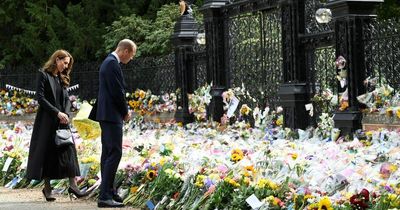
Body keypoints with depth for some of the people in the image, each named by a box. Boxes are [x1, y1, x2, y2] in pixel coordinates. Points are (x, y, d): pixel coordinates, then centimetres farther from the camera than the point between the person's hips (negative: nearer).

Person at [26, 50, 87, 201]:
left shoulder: (62, 78, 16)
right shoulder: (43, 74, -4)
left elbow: (67, 99, 12)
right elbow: (40, 98, -12)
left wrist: (66, 114, -7)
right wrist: (57, 112, -15)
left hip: (62, 120, 6)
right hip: (47, 120, -6)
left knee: (68, 149, -4)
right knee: (47, 153, 0)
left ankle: (73, 184, -6)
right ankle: (47, 188, 6)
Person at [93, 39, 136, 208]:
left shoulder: (109, 62, 17)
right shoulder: (113, 64, -16)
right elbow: (117, 91, -19)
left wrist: (123, 111, 13)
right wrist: (125, 112, -6)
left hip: (107, 114, 11)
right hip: (112, 115, -11)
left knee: (108, 154, 14)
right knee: (114, 153, -12)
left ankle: (108, 191, 21)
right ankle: (105, 197, -15)